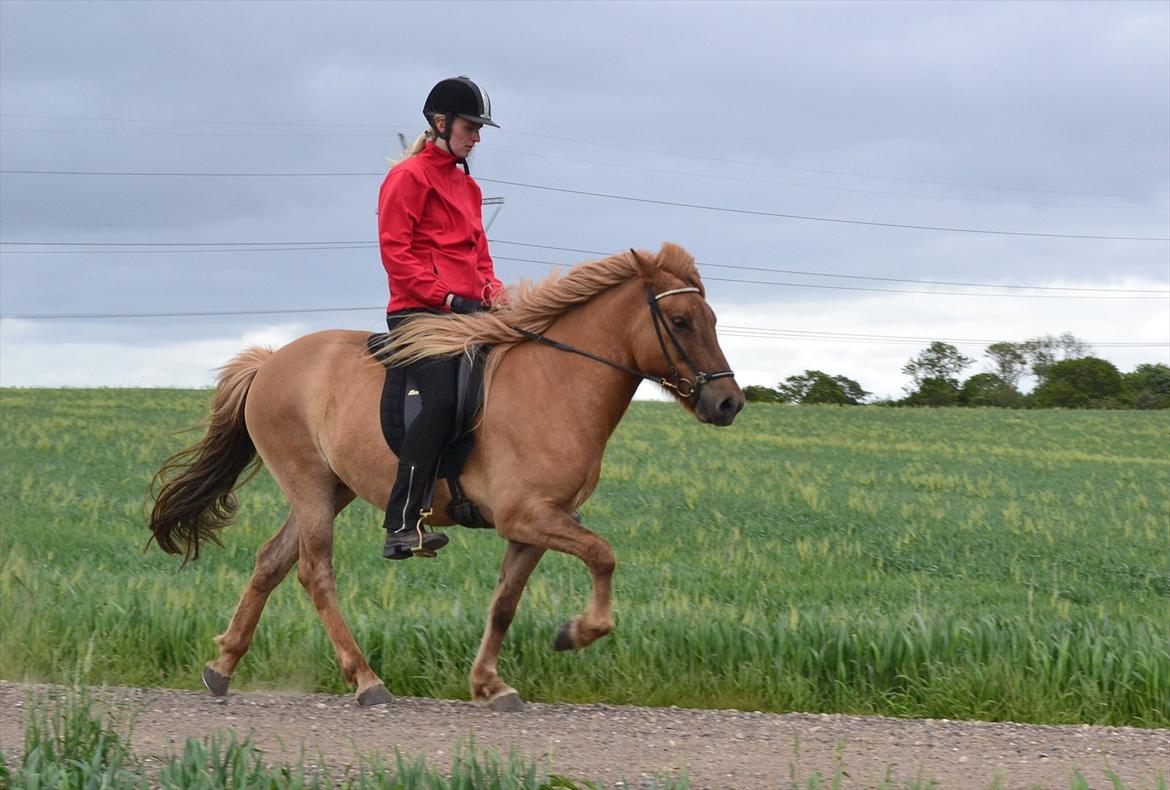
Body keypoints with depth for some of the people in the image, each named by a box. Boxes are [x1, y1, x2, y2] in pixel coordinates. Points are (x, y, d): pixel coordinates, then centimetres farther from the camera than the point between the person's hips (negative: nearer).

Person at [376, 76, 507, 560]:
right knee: (443, 398, -27)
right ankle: (402, 526, -29)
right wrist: (448, 298, -17)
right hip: (419, 313, -9)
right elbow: (395, 251, -10)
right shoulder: (409, 177, -1)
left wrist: (492, 291, 4)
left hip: (465, 313, 9)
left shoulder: (467, 185, 24)